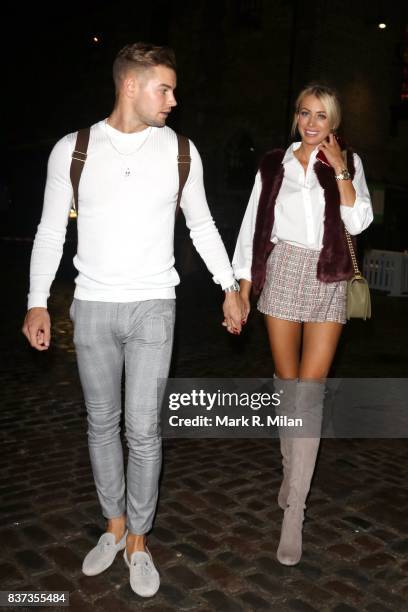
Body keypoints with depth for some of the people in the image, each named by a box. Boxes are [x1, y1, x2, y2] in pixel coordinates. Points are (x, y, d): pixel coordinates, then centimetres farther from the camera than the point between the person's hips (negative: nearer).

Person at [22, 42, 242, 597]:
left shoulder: (180, 151, 1)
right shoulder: (72, 150, -1)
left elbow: (202, 225, 10)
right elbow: (51, 229, 3)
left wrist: (229, 287, 9)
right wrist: (37, 302, -3)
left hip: (153, 308, 0)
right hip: (92, 307, 1)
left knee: (144, 429, 0)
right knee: (102, 423, 12)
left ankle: (138, 542, 21)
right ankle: (114, 526, 32)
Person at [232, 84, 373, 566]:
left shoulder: (349, 162, 9)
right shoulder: (274, 164, 9)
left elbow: (358, 222, -3)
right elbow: (253, 224, 7)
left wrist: (338, 169, -6)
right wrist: (243, 286, 3)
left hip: (328, 282, -1)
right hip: (282, 275, 1)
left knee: (309, 392, -7)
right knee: (286, 385, 8)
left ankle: (293, 513, -3)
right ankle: (290, 471, 31)